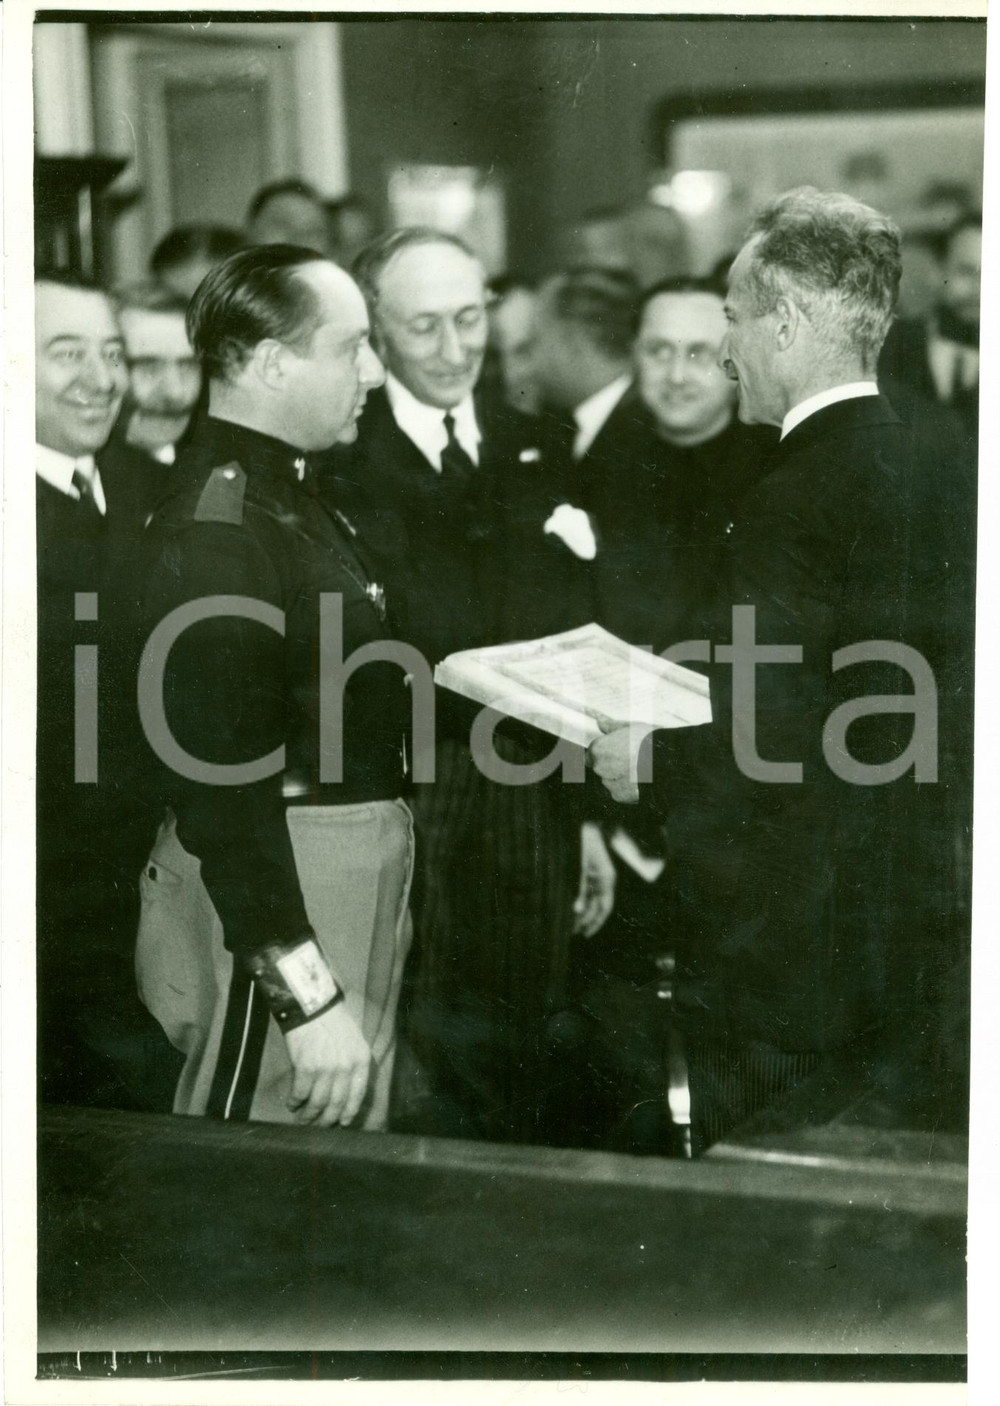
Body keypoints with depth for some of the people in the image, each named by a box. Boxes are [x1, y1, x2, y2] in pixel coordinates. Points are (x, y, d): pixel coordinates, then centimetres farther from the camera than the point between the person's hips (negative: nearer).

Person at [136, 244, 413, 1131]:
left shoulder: (293, 493, 10)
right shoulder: (215, 529, -20)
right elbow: (221, 781, -23)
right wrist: (307, 996, -24)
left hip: (357, 879, 10)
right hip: (272, 894, -10)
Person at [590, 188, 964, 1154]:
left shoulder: (798, 501, -20)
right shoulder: (909, 466, 7)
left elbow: (763, 742, -24)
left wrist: (652, 764, -6)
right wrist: (686, 706, 15)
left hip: (786, 953, -9)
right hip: (891, 928, 9)